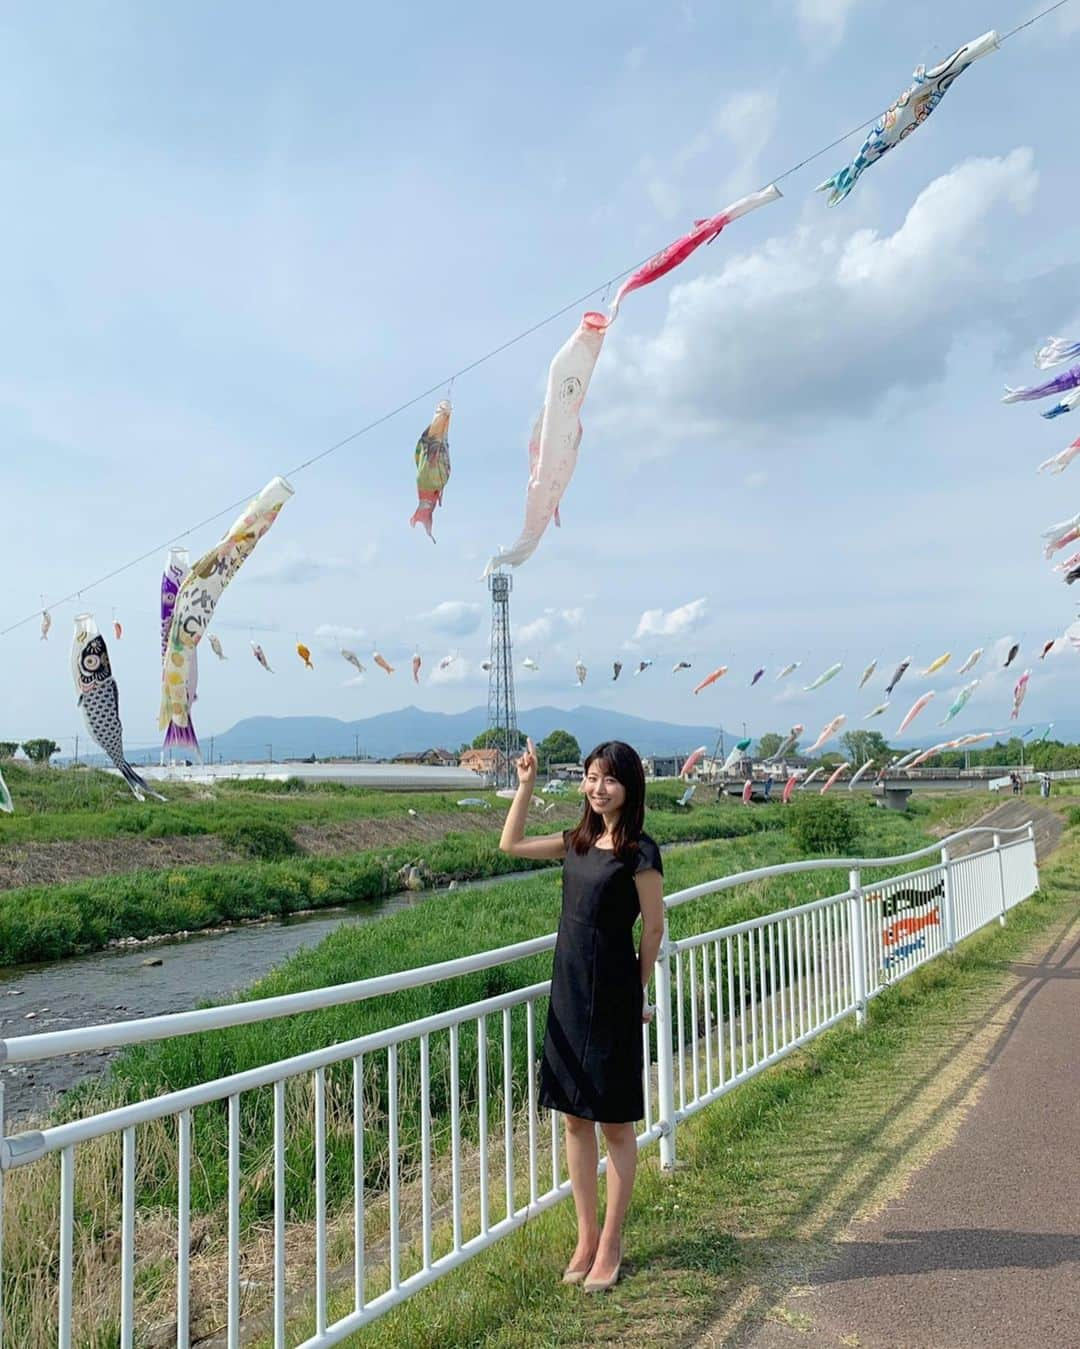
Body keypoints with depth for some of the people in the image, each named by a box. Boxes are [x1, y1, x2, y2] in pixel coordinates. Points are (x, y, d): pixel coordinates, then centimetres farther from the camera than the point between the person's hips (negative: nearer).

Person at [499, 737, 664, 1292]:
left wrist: (635, 992, 2)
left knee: (615, 1124, 8)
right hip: (568, 990, 7)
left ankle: (610, 1245, 23)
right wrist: (525, 785, 8)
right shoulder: (578, 840, 6)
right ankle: (586, 1237, 29)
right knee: (575, 1118, 14)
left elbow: (653, 929, -7)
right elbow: (510, 845, 14)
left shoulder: (639, 851, -13)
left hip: (611, 996, -6)